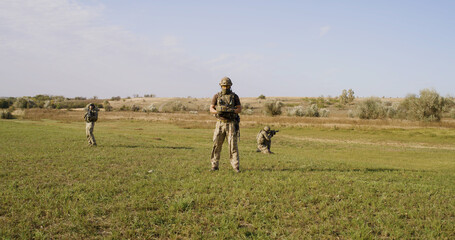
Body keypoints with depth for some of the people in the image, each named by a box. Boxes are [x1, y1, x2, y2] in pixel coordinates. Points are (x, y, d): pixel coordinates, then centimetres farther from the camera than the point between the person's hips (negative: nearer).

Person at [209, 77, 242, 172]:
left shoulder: (234, 96, 2)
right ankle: (214, 166, 9)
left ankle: (236, 166, -1)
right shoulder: (216, 96, 5)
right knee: (216, 145, 0)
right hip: (220, 123, 2)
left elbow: (240, 109, -2)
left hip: (231, 124, -1)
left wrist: (231, 110, -22)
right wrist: (217, 111, -21)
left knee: (233, 145, -5)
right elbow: (211, 109, 2)